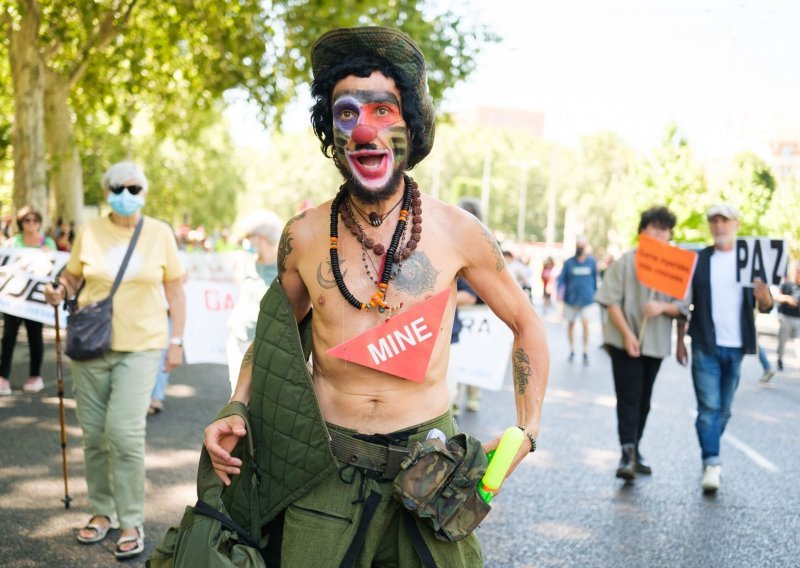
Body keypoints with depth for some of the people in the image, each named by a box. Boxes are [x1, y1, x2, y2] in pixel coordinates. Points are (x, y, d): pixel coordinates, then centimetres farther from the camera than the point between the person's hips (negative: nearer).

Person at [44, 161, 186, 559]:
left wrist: (176, 340, 2)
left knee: (124, 433, -12)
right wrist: (59, 291, -11)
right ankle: (102, 511, 26)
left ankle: (132, 522, 1)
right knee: (94, 434, 8)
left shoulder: (160, 233, 0)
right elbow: (71, 276, 12)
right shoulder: (90, 231, 1)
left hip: (140, 346, -2)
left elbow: (174, 289, 5)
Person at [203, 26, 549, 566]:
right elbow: (273, 331, 15)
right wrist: (237, 410, 0)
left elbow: (527, 324, 7)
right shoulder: (303, 237, -3)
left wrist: (527, 430, 2)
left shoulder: (456, 231, -6)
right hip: (327, 464, 1)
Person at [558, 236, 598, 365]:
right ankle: (572, 350, 25)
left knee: (585, 323, -15)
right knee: (570, 324, 11)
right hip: (571, 298, 1)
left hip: (586, 298, -1)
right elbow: (562, 278, -2)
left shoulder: (591, 262, -1)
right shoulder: (569, 262, -3)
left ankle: (586, 353, -9)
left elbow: (595, 278, 10)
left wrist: (594, 293, 15)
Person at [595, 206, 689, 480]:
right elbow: (612, 301, -8)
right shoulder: (626, 261, -5)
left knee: (643, 400, 12)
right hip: (625, 341, -4)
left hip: (656, 342, 4)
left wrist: (663, 307, -19)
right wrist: (627, 334, -15)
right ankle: (628, 453, -11)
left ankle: (635, 450, 24)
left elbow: (682, 307, 3)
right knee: (629, 397, -9)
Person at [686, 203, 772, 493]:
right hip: (706, 347, -1)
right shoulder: (698, 260, 4)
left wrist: (763, 295, -21)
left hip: (736, 348, 2)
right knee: (708, 407, -9)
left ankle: (711, 457, 25)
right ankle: (712, 464, -10)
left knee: (723, 409, 10)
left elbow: (765, 307, 2)